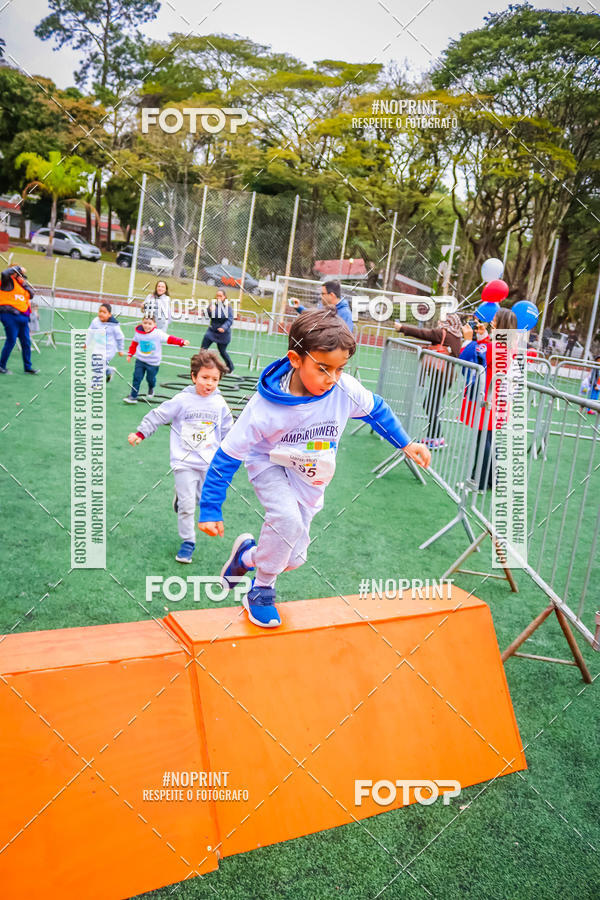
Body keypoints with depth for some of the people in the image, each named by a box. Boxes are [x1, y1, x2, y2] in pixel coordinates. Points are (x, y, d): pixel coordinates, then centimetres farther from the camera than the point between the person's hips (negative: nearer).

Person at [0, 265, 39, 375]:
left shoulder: (22, 286, 21)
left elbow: (31, 294, 11)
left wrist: (24, 284, 0)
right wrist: (17, 268, -9)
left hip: (22, 318, 8)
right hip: (10, 315, -8)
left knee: (26, 342, 8)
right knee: (11, 340, -10)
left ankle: (28, 367, 17)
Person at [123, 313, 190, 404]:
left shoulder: (158, 334, -16)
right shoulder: (138, 333, -5)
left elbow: (170, 339, -21)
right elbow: (134, 344, 12)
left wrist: (182, 342, -33)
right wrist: (130, 354, 15)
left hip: (153, 362, -2)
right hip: (140, 360, 2)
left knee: (150, 378, 11)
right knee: (137, 377, -3)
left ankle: (151, 389, 46)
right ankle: (133, 397, 5)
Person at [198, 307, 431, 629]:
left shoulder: (346, 390, -25)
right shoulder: (265, 407, -33)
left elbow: (376, 410, -1)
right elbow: (228, 455, -23)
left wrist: (406, 444, 5)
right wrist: (210, 509, -21)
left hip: (310, 480, 4)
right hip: (271, 465, -4)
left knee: (293, 557, 3)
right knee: (288, 518, -34)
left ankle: (246, 555, 36)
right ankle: (261, 590, -7)